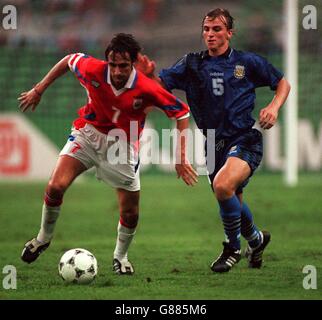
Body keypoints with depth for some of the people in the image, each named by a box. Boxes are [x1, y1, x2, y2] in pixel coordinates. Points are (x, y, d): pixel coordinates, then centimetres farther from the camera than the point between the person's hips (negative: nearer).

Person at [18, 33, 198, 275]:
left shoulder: (147, 89, -26)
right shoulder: (93, 70, -22)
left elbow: (182, 112, -14)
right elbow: (69, 60, 1)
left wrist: (181, 157, -17)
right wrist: (39, 90, 6)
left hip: (122, 145, 0)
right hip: (89, 134, 0)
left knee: (130, 212, 2)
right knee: (56, 186, -18)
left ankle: (121, 257, 32)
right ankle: (44, 238, 8)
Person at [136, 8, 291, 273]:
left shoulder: (247, 62, 0)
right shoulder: (192, 64, 6)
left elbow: (282, 84, 11)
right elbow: (161, 84, -3)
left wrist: (274, 107, -7)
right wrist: (149, 74, -25)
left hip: (245, 140, -4)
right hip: (215, 145, 5)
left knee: (223, 186, -29)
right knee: (232, 202, 16)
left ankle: (233, 248, -8)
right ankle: (256, 239, 49)